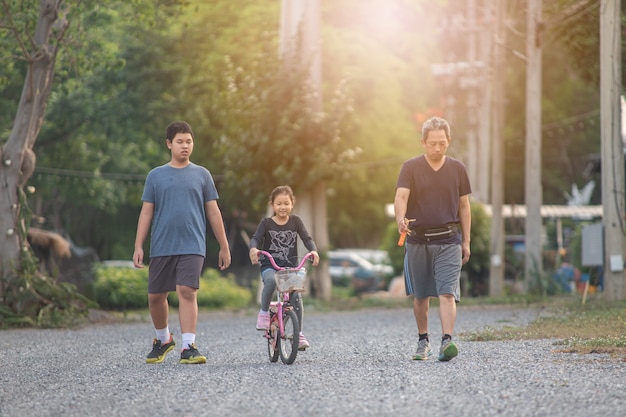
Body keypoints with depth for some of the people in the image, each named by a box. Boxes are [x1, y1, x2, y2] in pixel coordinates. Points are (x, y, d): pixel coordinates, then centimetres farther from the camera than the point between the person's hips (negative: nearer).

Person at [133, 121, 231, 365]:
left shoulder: (201, 175, 9)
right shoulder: (156, 176, 9)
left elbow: (213, 212, 10)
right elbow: (146, 212, 8)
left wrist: (224, 247, 9)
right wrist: (138, 246, 0)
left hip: (192, 246, -2)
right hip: (161, 247, 2)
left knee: (187, 292, -16)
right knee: (155, 296, 7)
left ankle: (188, 348, -16)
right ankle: (163, 339, 31)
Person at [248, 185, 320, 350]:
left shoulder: (295, 221, 7)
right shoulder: (266, 223, 2)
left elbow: (306, 238, 0)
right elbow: (256, 238, -9)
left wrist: (314, 251, -22)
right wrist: (253, 249, -33)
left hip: (290, 267, 2)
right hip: (269, 265, -2)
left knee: (296, 295, -18)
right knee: (271, 280, -37)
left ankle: (299, 334, -6)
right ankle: (264, 312, -16)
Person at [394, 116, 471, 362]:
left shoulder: (457, 169, 5)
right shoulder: (411, 168, -1)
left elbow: (464, 206, 11)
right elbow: (401, 196, -15)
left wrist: (466, 242, 9)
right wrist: (400, 219, -37)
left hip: (448, 241, 0)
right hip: (417, 240, 0)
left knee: (447, 293, -14)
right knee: (420, 295, 10)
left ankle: (447, 342, -24)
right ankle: (423, 341, 25)